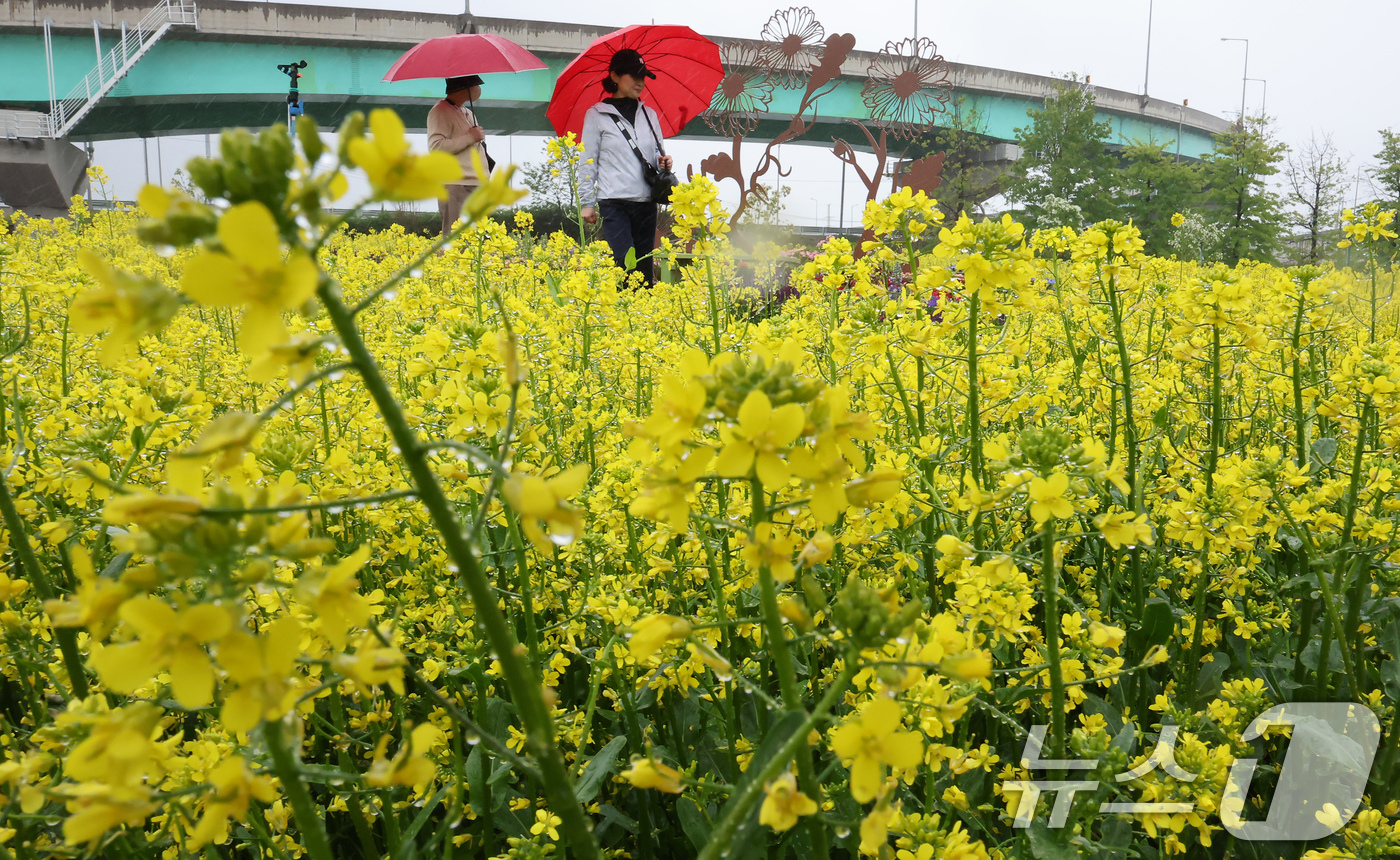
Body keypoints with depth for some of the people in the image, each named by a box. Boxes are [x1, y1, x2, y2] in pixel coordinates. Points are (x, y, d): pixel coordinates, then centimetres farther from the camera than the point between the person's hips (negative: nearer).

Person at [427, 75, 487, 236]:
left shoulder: (468, 113, 25)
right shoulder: (440, 112, -4)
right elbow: (436, 147, -17)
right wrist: (470, 137, -12)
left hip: (478, 186, 8)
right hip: (455, 186, -8)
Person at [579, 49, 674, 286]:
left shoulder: (650, 115, 16)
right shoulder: (597, 115, 4)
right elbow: (588, 161, 3)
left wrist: (663, 163, -1)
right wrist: (587, 202, -2)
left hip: (646, 204, 5)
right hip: (614, 202, -4)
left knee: (644, 265, 4)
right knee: (625, 263, -17)